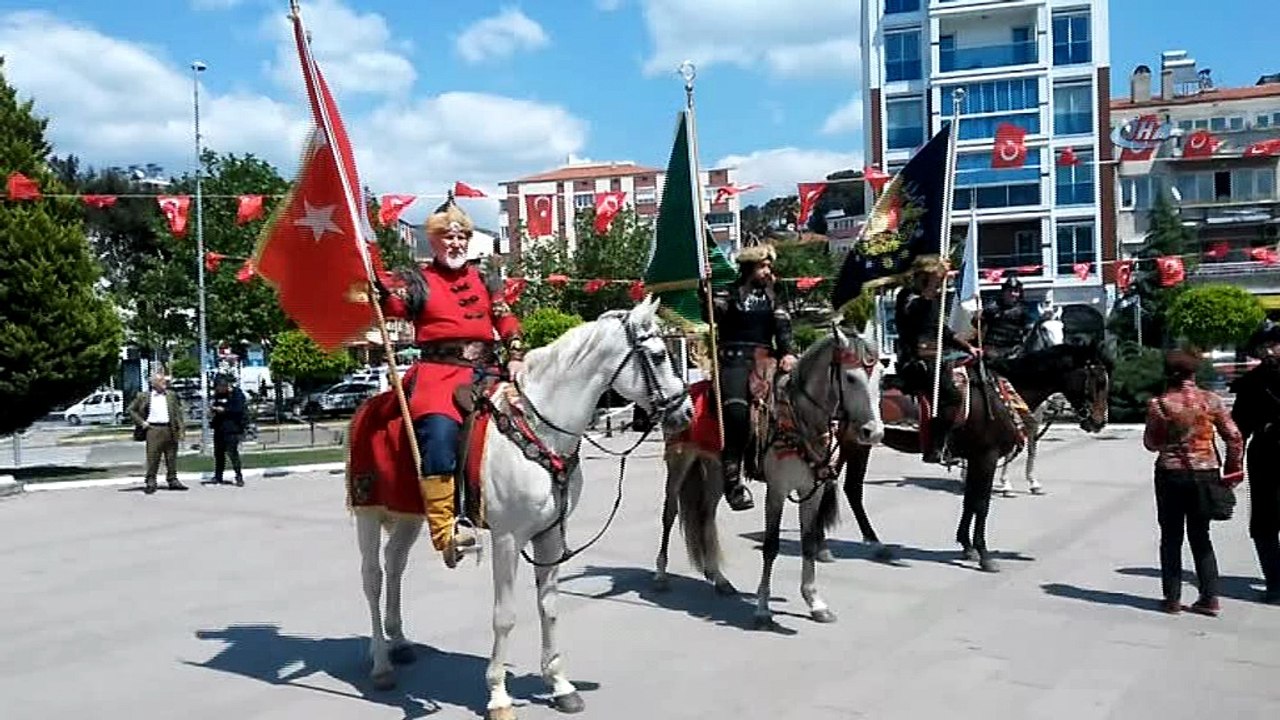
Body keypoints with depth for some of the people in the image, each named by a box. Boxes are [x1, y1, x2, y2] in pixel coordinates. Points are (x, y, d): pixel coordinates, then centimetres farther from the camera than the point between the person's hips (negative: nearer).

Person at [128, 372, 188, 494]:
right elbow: (131, 410, 11)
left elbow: (178, 413, 9)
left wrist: (181, 429, 2)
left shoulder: (172, 395, 11)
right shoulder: (143, 396, 4)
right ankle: (150, 482, 2)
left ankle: (172, 480, 16)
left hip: (170, 429, 3)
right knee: (152, 457, -4)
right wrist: (141, 422, 1)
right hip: (153, 429, -3)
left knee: (171, 457, 7)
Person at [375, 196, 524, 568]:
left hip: (484, 372, 5)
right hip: (438, 372, -5)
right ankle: (446, 530, -33)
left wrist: (516, 356, -3)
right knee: (440, 430, -30)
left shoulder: (484, 280, 20)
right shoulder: (420, 281, 8)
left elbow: (506, 320, 13)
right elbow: (391, 300, -10)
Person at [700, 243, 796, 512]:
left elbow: (782, 327, 9)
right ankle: (732, 479, -23)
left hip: (764, 358, 5)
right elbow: (711, 316, -8)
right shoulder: (729, 294, 10)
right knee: (736, 410, -23)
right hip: (734, 360, -5)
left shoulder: (772, 298, 21)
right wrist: (704, 291, -25)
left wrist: (787, 352, -9)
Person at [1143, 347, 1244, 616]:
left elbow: (1151, 443, -2)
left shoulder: (1159, 404, -9)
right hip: (1206, 473, 2)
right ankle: (1210, 598, 11)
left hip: (1171, 475, -2)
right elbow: (1234, 437, -2)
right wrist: (1233, 468, 8)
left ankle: (1173, 599, 11)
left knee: (1171, 538, 9)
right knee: (1200, 537, 14)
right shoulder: (1211, 401, -3)